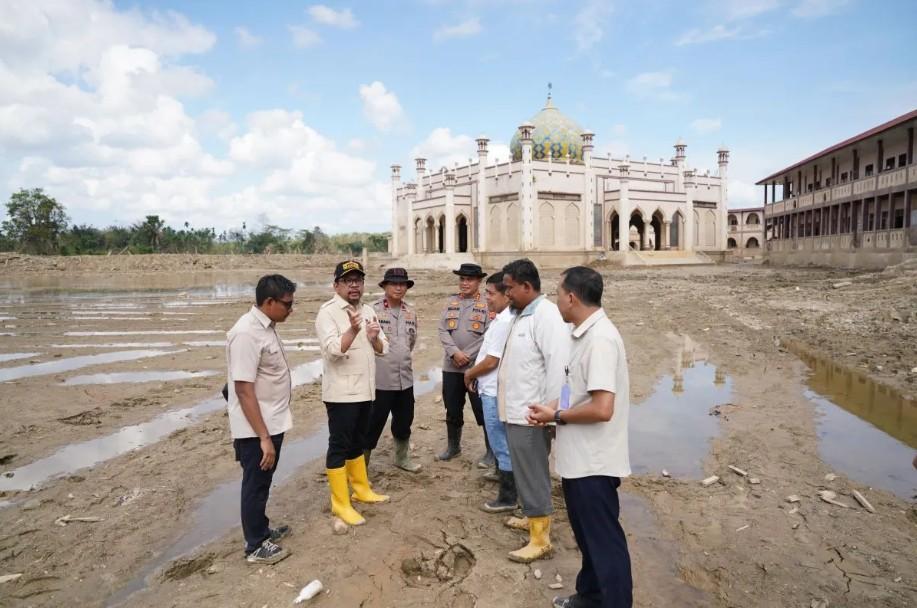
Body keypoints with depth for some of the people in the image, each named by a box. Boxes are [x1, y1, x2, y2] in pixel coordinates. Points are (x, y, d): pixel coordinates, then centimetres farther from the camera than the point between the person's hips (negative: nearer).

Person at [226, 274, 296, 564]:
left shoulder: (266, 327, 5)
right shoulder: (247, 333, -25)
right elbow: (244, 390, -26)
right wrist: (263, 437, -26)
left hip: (272, 422, 9)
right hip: (256, 430, -9)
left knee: (263, 482, 22)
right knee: (256, 484, 7)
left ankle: (261, 530, 40)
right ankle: (255, 546, 24)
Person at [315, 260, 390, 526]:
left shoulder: (368, 311, 10)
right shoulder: (328, 312, -12)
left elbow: (382, 349, 9)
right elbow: (333, 349, -25)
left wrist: (375, 338, -14)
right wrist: (353, 330, -42)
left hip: (365, 390, 7)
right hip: (341, 393, -7)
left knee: (357, 442, 20)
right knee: (339, 446, 1)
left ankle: (361, 488, 34)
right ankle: (340, 503, 10)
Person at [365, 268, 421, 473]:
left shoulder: (411, 312, 8)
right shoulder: (373, 310, -12)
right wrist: (379, 358, -2)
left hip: (405, 378, 6)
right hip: (380, 379, -6)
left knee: (404, 422, 19)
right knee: (373, 424, 2)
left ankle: (402, 458, 39)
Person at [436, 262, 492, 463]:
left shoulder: (487, 304, -3)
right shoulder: (450, 302, 10)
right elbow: (443, 330, 2)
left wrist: (468, 357, -15)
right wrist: (455, 352, -12)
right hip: (451, 366, 5)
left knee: (483, 411, 1)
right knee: (452, 410, 15)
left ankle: (491, 451, 15)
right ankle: (453, 446, 32)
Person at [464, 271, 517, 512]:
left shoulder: (504, 322, -22)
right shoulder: (503, 318, 9)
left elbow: (491, 361, -22)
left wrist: (469, 374, -6)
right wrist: (475, 375, 10)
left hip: (495, 392, -10)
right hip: (492, 389, 10)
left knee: (501, 444, 0)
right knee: (500, 441, 25)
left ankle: (507, 497, 10)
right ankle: (502, 473, 43)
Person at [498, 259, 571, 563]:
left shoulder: (547, 315, -18)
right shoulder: (523, 315, 13)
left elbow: (558, 366, -25)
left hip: (530, 414, -10)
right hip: (517, 411, 10)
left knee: (532, 476, 0)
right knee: (528, 473, 22)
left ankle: (540, 539, 12)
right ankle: (535, 517, 39)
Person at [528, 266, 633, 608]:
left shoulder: (600, 338, -24)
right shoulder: (586, 334, 7)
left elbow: (602, 409, -30)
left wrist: (557, 416, -16)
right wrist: (555, 412, 3)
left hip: (593, 463, -10)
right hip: (581, 459, 10)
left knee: (604, 539, 7)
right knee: (588, 534, 25)